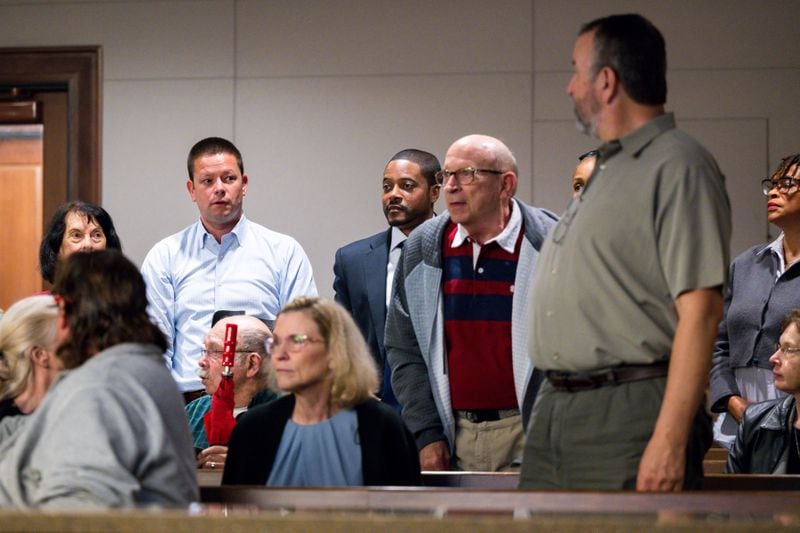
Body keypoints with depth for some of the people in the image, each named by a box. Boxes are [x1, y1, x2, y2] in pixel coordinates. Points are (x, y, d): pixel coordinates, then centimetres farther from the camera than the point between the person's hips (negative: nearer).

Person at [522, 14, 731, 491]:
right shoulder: (607, 170, 22)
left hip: (629, 416, -9)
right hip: (556, 411, 9)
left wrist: (670, 440, -23)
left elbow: (701, 311, -17)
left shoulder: (678, 166, -9)